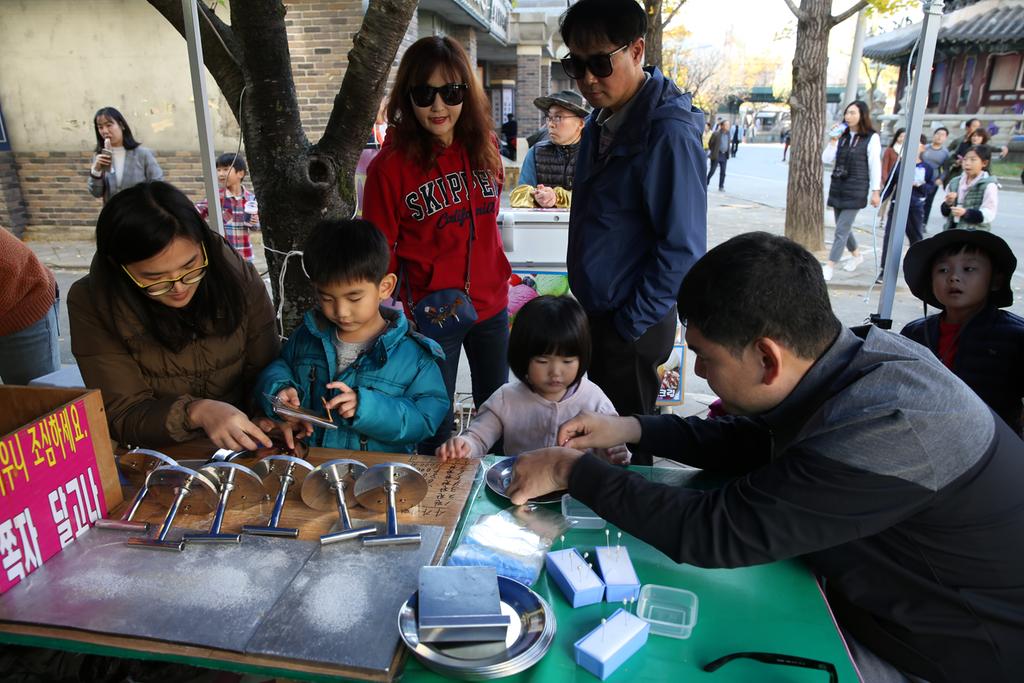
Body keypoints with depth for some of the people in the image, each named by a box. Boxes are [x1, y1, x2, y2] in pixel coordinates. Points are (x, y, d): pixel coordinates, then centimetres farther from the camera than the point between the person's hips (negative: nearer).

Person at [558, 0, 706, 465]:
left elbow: (683, 248, -22)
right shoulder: (600, 121, 6)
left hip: (631, 325, -8)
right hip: (595, 313, 8)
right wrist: (591, 311, 14)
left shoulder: (669, 131, -21)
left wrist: (630, 322, -15)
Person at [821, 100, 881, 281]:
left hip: (856, 191, -6)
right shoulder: (842, 136, 8)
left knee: (842, 229, -9)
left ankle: (829, 267, -7)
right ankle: (856, 255, 38)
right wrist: (834, 140, -8)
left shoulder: (871, 138, -6)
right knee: (843, 227, 16)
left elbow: (875, 165, -6)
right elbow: (826, 159, 3)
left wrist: (876, 191, -7)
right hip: (837, 187, 6)